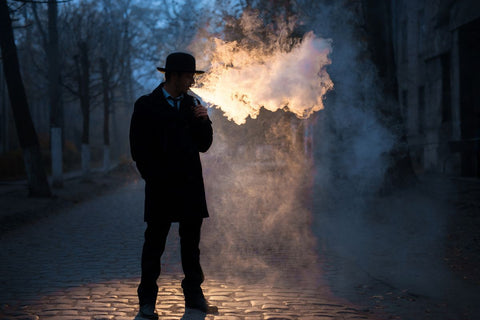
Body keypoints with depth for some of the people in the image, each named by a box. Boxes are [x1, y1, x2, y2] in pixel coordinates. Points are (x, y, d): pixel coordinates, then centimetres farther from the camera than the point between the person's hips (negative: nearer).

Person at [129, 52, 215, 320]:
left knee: (191, 243, 10)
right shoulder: (146, 106, -3)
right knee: (154, 244, 1)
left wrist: (203, 121, -6)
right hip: (161, 188, -4)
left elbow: (204, 146, 10)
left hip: (191, 187, 4)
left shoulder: (192, 104, 10)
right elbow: (139, 150, -2)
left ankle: (194, 295, 21)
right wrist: (156, 180, -5)